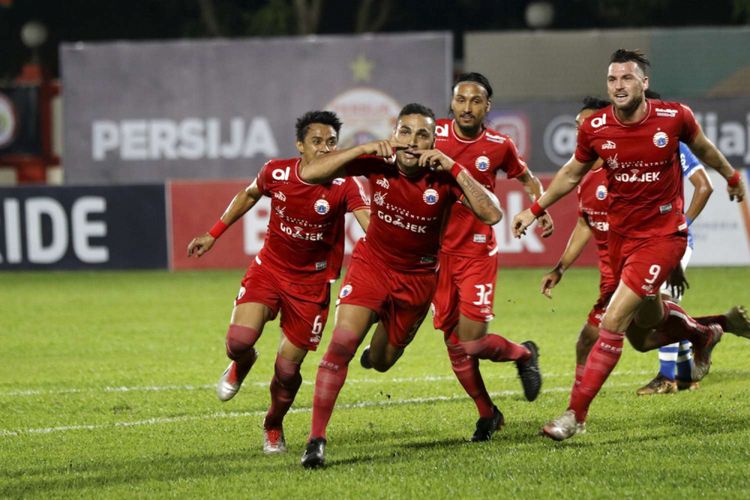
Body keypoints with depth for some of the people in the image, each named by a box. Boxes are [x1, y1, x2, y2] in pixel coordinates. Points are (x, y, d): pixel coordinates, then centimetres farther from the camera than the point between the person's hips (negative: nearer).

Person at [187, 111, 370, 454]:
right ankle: (241, 365, 20)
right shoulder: (276, 172, -10)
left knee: (287, 368, -1)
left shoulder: (344, 186, -19)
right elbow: (248, 195, 12)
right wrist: (213, 234, 14)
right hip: (269, 268, 1)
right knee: (239, 340, -20)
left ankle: (273, 426, 31)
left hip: (311, 282, -1)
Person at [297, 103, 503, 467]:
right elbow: (310, 174, -23)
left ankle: (380, 347, 57)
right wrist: (362, 149, -32)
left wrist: (453, 168, -37)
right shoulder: (378, 163, -19)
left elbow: (491, 215, -31)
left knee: (380, 362, 15)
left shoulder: (444, 176, -20)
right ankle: (316, 440, -15)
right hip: (372, 263, -1)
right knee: (342, 343, -21)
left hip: (417, 277, 1)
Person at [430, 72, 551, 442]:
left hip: (477, 251, -2)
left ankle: (523, 354, 20)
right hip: (437, 249, 2)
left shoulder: (499, 146, -3)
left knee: (470, 343, -11)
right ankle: (487, 414, 24)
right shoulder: (434, 134, -5)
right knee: (453, 344, 5)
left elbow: (526, 178, 14)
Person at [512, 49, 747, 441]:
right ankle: (703, 335, 52)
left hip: (663, 235, -4)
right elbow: (573, 173, 11)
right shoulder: (595, 128, -8)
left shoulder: (675, 117, -13)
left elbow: (702, 148, 9)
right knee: (643, 332, 18)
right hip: (620, 235, 4)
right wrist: (535, 209, 8)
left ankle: (575, 414, -11)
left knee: (613, 323, -16)